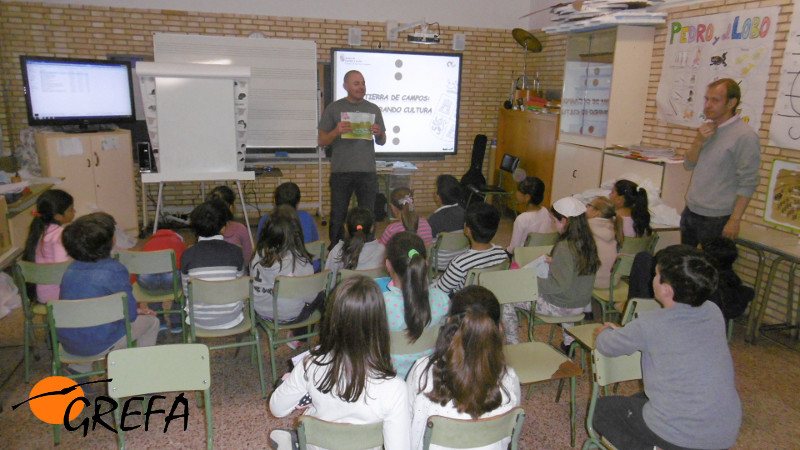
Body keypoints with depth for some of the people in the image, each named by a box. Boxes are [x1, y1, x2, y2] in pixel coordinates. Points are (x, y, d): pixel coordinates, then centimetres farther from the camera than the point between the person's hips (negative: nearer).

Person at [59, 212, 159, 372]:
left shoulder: (71, 269, 2)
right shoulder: (114, 270, -19)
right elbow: (130, 314, -14)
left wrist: (135, 310, 15)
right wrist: (137, 310, 10)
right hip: (99, 345, -6)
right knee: (151, 321, 13)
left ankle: (79, 367, 31)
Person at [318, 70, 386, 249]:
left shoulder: (373, 109, 12)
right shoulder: (334, 108, 5)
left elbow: (381, 142, 17)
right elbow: (321, 141, 3)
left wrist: (379, 133, -6)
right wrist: (336, 131, -16)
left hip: (367, 172, 2)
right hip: (341, 172, -2)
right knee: (337, 216, 3)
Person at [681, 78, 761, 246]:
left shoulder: (745, 136, -14)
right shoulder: (707, 127, 9)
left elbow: (748, 184, -15)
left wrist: (735, 220, -17)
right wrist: (698, 142, -9)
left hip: (717, 219, -7)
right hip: (690, 211, 7)